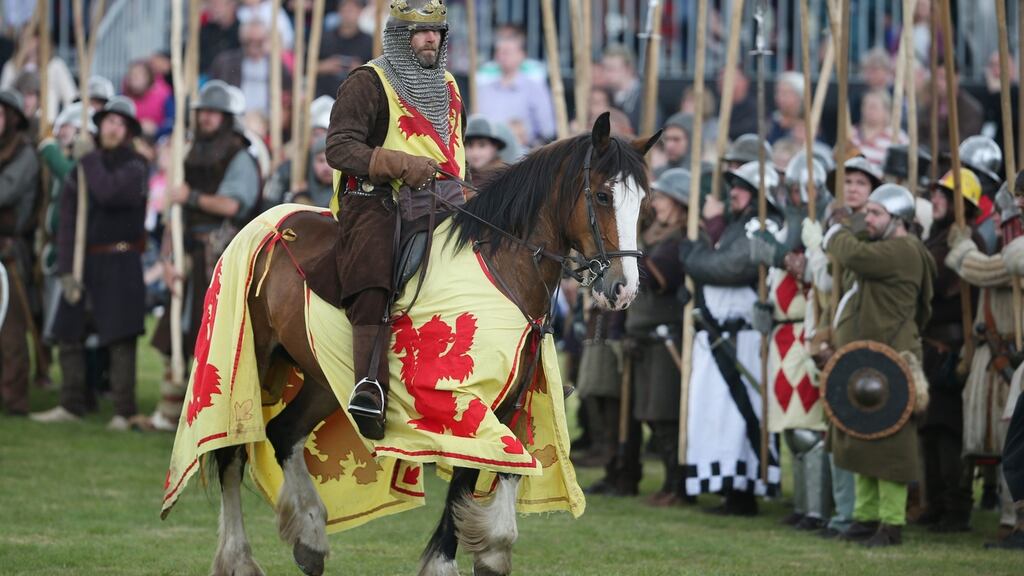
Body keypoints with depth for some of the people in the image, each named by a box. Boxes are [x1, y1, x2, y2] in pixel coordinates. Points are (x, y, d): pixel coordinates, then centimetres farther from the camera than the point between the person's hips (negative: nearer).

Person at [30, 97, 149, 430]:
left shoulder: (135, 166, -3)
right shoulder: (81, 166, 11)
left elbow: (108, 192, -24)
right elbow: (68, 220, 5)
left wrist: (91, 161, -10)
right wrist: (66, 270, -3)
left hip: (120, 263, -5)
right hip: (84, 262, 5)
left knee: (120, 337, -8)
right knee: (69, 335, 9)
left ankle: (123, 412, -5)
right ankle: (71, 406, 19)